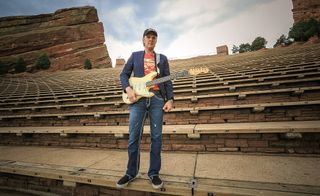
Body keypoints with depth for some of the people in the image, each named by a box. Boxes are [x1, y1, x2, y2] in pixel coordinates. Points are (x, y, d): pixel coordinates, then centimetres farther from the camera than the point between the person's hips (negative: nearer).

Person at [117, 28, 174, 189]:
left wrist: (170, 99, -2)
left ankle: (153, 173, 16)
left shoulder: (162, 58, 17)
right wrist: (128, 89, -8)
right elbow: (124, 74, 11)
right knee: (134, 137, 0)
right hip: (138, 98, 0)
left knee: (156, 137, 2)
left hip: (157, 99, 1)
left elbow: (167, 81, 11)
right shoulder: (135, 55, 16)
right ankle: (131, 172, 18)